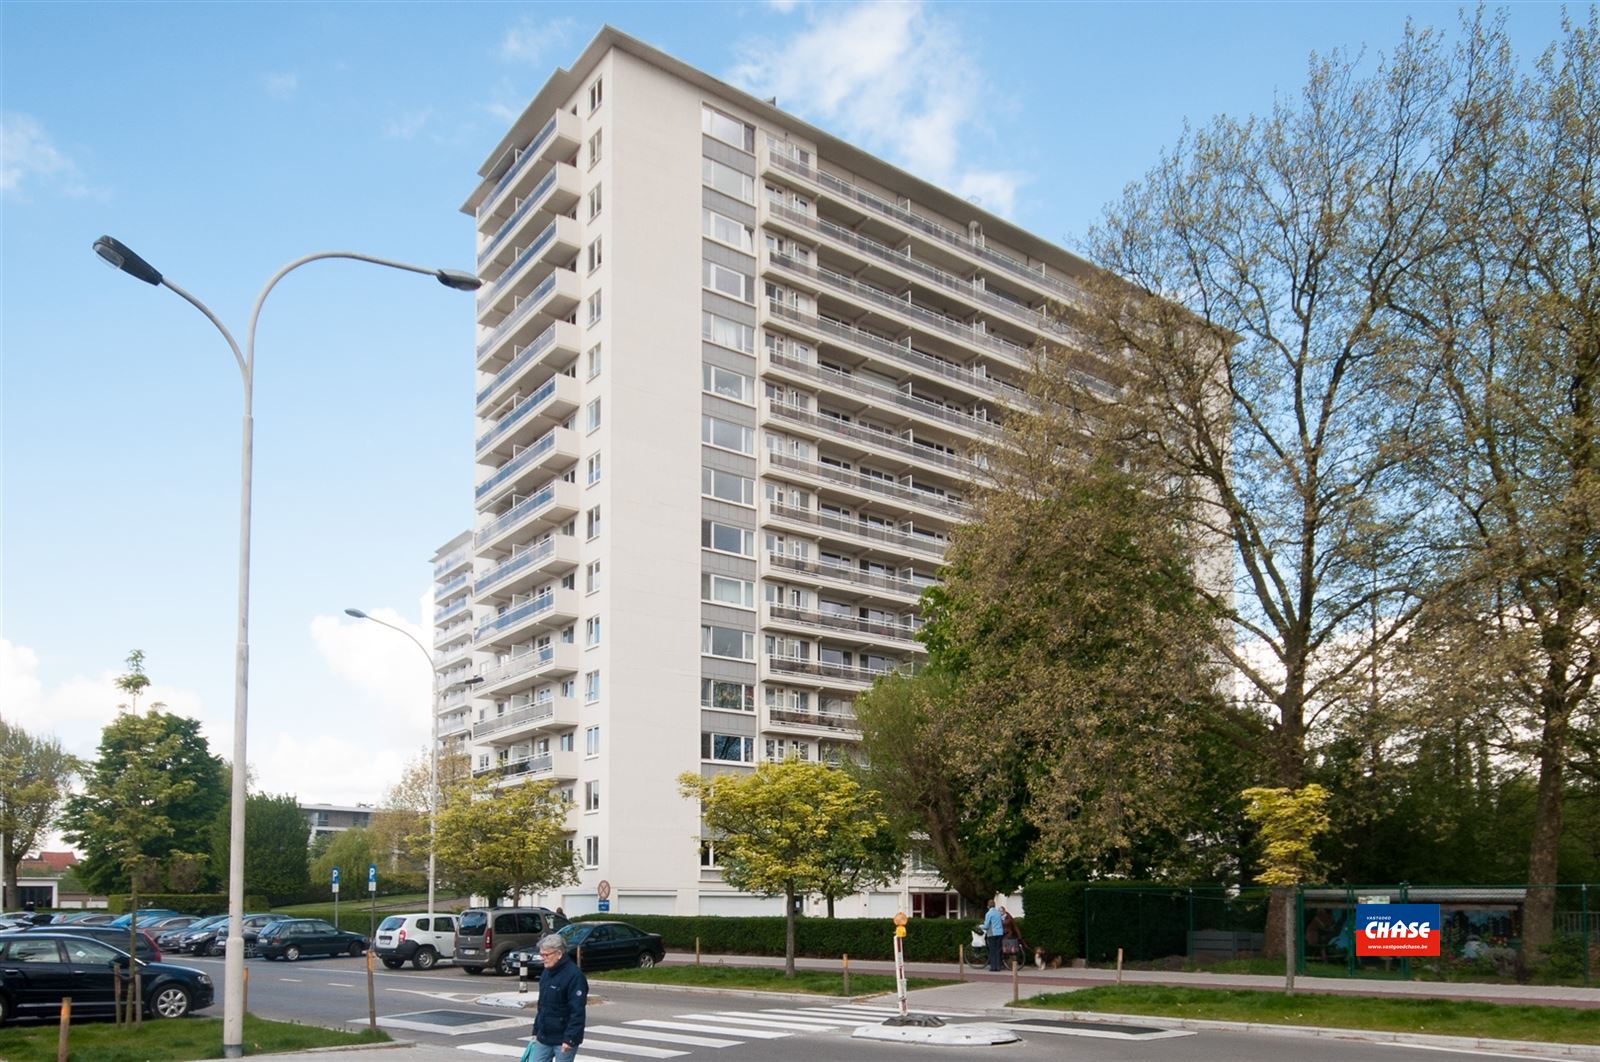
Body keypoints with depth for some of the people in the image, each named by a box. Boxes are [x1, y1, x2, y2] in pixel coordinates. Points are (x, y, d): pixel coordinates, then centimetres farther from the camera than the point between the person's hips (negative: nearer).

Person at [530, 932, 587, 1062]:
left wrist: (570, 1039, -23)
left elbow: (577, 1012, -21)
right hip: (544, 1037, 8)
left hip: (563, 1040, -8)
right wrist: (536, 1031, 18)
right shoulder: (546, 973, 10)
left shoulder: (574, 976, -17)